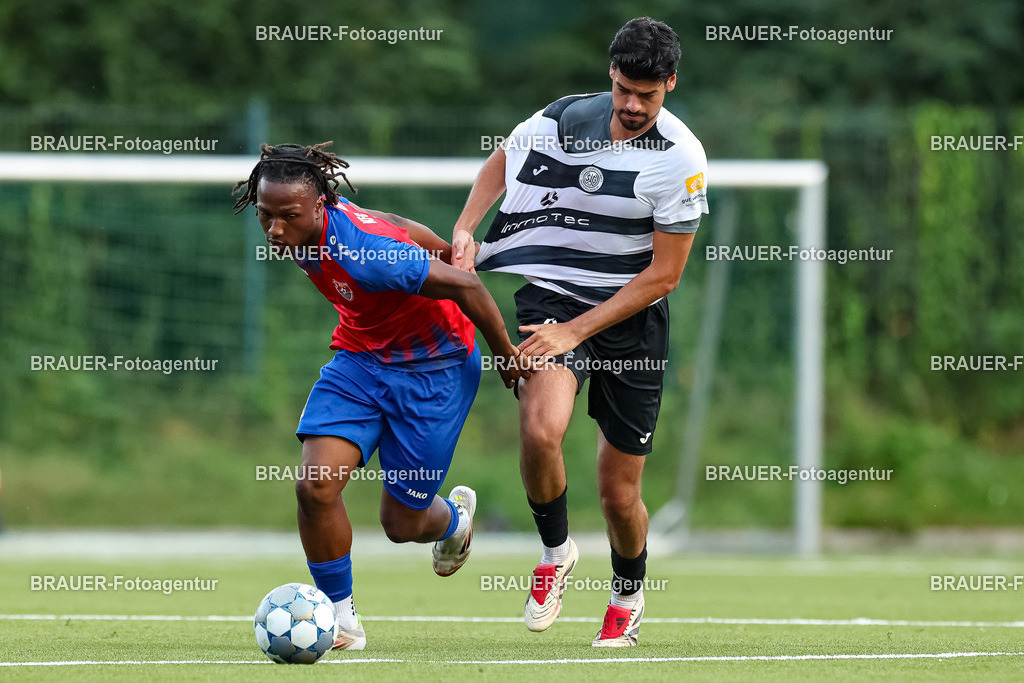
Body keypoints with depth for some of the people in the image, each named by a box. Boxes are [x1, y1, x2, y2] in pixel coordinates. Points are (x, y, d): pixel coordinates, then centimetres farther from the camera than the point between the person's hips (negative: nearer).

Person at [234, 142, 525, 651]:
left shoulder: (364, 257, -35)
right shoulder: (311, 228, -11)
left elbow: (464, 285, -24)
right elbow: (393, 227, 7)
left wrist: (505, 354, -9)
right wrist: (449, 249, 23)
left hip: (432, 369, -6)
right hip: (359, 357, 6)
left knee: (401, 523, 4)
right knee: (315, 487, -14)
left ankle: (454, 518, 42)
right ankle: (341, 618, 4)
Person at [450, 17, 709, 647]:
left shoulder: (681, 158, -15)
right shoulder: (563, 117, -5)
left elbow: (664, 274, -13)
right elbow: (501, 162, 18)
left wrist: (576, 331, -18)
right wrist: (465, 229, 3)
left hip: (631, 318, -1)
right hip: (550, 293, 1)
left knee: (620, 493, 5)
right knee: (541, 431, -29)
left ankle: (629, 593, 37)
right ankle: (556, 548, 0)